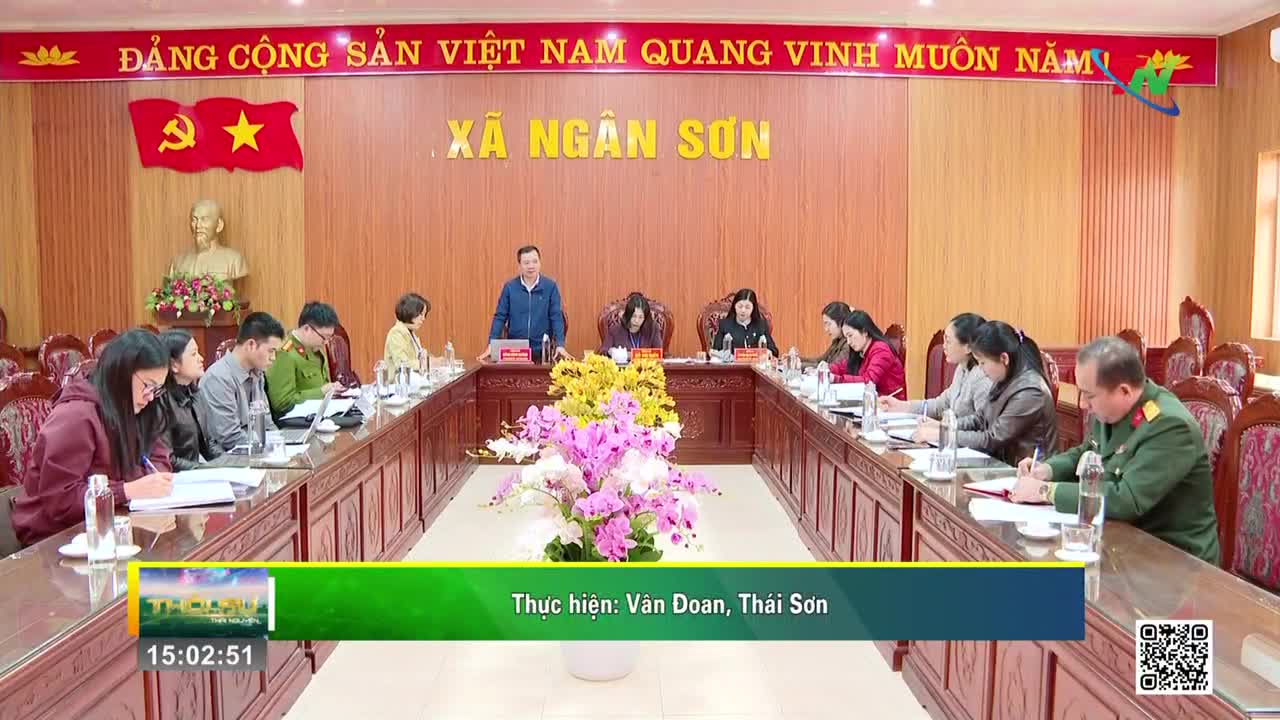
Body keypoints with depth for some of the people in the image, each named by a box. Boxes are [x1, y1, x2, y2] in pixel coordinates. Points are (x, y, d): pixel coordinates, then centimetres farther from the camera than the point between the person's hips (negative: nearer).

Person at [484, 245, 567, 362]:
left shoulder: (550, 286, -3)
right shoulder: (510, 287, 0)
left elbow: (556, 317, -3)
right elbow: (500, 317, 2)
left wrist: (560, 345, -12)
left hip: (542, 350, -1)